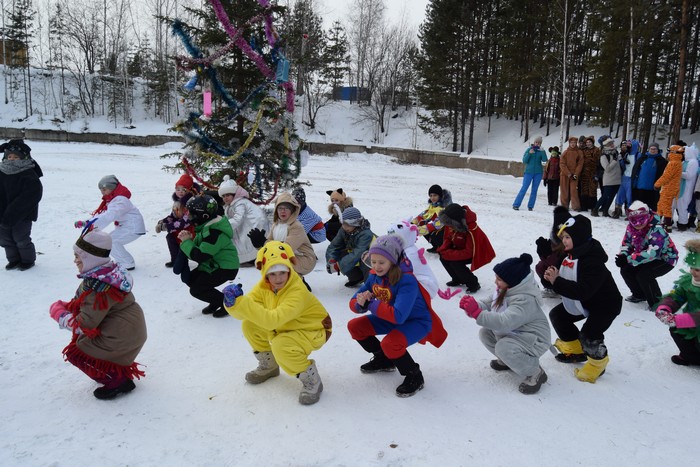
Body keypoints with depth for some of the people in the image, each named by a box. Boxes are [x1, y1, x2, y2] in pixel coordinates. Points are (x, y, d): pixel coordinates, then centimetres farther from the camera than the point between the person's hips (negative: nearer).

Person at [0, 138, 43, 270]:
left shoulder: (29, 176, -16)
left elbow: (26, 200, -19)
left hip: (23, 215, -7)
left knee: (21, 238, 0)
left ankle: (28, 260, 21)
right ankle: (14, 259, 30)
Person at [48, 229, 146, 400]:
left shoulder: (97, 287, -27)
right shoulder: (109, 271, 2)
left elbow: (84, 325, -22)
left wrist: (58, 312, -8)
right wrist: (66, 306, 2)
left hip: (121, 337, -10)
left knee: (75, 352, 4)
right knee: (79, 339, 26)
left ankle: (117, 382, 5)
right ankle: (121, 371, 25)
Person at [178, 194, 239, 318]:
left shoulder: (214, 232, -26)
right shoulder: (206, 226, 7)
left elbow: (200, 256, -28)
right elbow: (199, 248, 14)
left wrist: (186, 242, -16)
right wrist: (188, 240, -6)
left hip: (226, 268, -10)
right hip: (214, 265, 10)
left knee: (196, 290, -12)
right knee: (190, 279, 8)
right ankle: (217, 301, 17)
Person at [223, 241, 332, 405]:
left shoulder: (298, 292, -34)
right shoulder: (264, 286, -13)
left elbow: (273, 320, -46)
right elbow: (245, 312, -20)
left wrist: (241, 302, -50)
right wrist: (233, 304, -43)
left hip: (312, 330, -7)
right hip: (287, 327, 8)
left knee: (281, 346, -33)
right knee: (249, 325, -6)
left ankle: (311, 380, -9)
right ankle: (268, 366, 16)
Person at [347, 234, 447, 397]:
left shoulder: (407, 281, -30)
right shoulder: (374, 277, -7)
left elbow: (398, 316, -40)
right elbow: (354, 303, -4)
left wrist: (370, 303, -30)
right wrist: (360, 303, -30)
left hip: (416, 321, -8)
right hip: (391, 319, 8)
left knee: (390, 343, -34)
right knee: (354, 326, 2)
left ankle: (414, 376, -5)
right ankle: (384, 360, 23)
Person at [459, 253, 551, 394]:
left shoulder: (525, 300, -31)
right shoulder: (504, 289, -4)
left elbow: (505, 322, -43)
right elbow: (488, 306, -2)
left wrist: (477, 313, -45)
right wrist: (473, 306, -23)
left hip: (534, 341, -9)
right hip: (514, 334, 9)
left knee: (503, 347, -31)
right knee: (485, 333, 0)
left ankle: (535, 374, -8)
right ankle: (508, 360, 21)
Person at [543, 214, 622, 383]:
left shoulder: (593, 261, -33)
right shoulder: (570, 254, -4)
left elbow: (583, 291, -40)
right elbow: (564, 283, 4)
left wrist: (557, 281, -41)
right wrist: (551, 276, -18)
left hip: (605, 305, -10)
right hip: (582, 303, 10)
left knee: (589, 335, -23)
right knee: (557, 315, 11)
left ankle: (598, 360, 9)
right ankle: (576, 350, 27)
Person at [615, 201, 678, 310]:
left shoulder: (657, 230, -32)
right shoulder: (631, 227, -10)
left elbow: (652, 253, -41)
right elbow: (626, 244, -1)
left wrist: (628, 259, -42)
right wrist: (622, 256, -24)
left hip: (665, 260, -7)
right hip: (648, 259, 8)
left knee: (643, 274, -28)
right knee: (625, 270, -7)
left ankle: (656, 301, -6)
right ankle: (640, 295, 17)